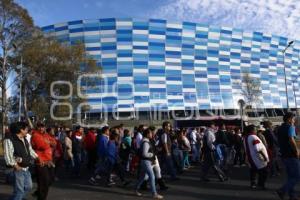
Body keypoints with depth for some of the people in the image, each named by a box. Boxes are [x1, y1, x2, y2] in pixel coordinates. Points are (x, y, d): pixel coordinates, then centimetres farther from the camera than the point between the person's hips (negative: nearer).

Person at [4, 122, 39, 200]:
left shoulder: (25, 140, 12)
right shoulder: (9, 140, -15)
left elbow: (30, 150, 19)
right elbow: (8, 155, -22)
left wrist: (38, 158, 11)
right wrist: (15, 165, -25)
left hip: (26, 168, 9)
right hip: (18, 169, -9)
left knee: (28, 186, 19)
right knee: (19, 190, -1)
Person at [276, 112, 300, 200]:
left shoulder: (280, 128, 15)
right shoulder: (290, 127, -12)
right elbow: (291, 140, -25)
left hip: (284, 155, 9)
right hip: (291, 155, -9)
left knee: (291, 176, 16)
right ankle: (282, 191, -6)